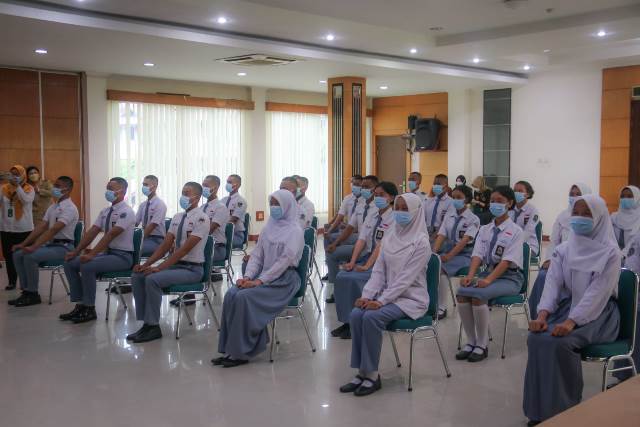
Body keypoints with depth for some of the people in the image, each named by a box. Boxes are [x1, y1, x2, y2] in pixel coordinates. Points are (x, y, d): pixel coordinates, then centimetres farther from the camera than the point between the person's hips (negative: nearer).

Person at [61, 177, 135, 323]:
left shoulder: (126, 212, -16)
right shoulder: (105, 211, 11)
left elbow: (110, 235, -24)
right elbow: (92, 232, 7)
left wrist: (92, 254, -29)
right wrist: (76, 251, -3)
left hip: (122, 256, -9)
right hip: (107, 252, 9)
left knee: (87, 266, -28)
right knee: (70, 263, -1)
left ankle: (89, 310, -14)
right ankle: (80, 306, 3)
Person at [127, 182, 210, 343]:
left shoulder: (201, 218, -15)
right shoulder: (177, 217, 11)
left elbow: (185, 248, -21)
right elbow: (165, 245, 8)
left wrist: (159, 267, -23)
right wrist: (146, 264, -6)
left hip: (191, 268, -8)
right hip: (175, 263, 8)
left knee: (152, 279, -27)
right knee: (137, 277, -7)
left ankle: (153, 327, -14)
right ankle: (146, 323, -4)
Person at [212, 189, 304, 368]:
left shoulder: (294, 230, -6)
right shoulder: (269, 228, 15)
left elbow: (284, 261, -16)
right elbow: (257, 255, 12)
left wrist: (259, 281, -21)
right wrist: (248, 277, -6)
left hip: (284, 279, -6)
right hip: (265, 275, 6)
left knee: (244, 297, -27)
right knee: (231, 295, -19)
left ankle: (241, 352, -18)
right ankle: (231, 349, -16)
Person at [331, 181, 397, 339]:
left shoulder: (394, 219, -9)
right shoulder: (371, 217, 13)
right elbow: (361, 240, 3)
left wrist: (367, 266, -23)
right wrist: (352, 262, -10)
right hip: (367, 256, 7)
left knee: (354, 279, -26)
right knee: (341, 277, -15)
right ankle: (346, 321, -7)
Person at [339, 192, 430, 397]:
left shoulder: (421, 242, -12)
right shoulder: (389, 237, 9)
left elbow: (405, 278, -19)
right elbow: (378, 271, 7)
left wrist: (381, 301, -23)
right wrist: (367, 295, -8)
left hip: (411, 298, -6)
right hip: (388, 294, 6)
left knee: (372, 317, -29)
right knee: (356, 314, -20)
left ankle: (372, 375, -17)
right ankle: (362, 372, -12)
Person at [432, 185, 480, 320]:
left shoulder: (473, 219, -4)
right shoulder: (449, 216, 12)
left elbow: (465, 240, -17)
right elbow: (441, 235, 2)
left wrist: (449, 255, -29)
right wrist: (434, 252, -17)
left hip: (464, 253, -5)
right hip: (447, 249, 5)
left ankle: (441, 309, -19)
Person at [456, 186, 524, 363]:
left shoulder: (516, 231, -5)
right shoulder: (484, 230, 10)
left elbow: (507, 261, -16)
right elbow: (477, 255, -1)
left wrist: (489, 280, -29)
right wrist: (471, 275, -20)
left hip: (509, 277, -5)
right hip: (488, 271, 5)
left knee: (477, 294, -31)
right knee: (462, 292, -23)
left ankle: (482, 345, -18)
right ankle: (471, 342, -12)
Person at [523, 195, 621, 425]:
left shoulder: (610, 253, -8)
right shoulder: (563, 249, 6)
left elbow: (597, 293, -18)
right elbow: (552, 283, -4)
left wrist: (571, 322, -30)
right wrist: (542, 314, -22)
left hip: (597, 313, -4)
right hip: (567, 306, 5)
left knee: (561, 342, -31)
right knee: (536, 338, -24)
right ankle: (540, 408, -12)